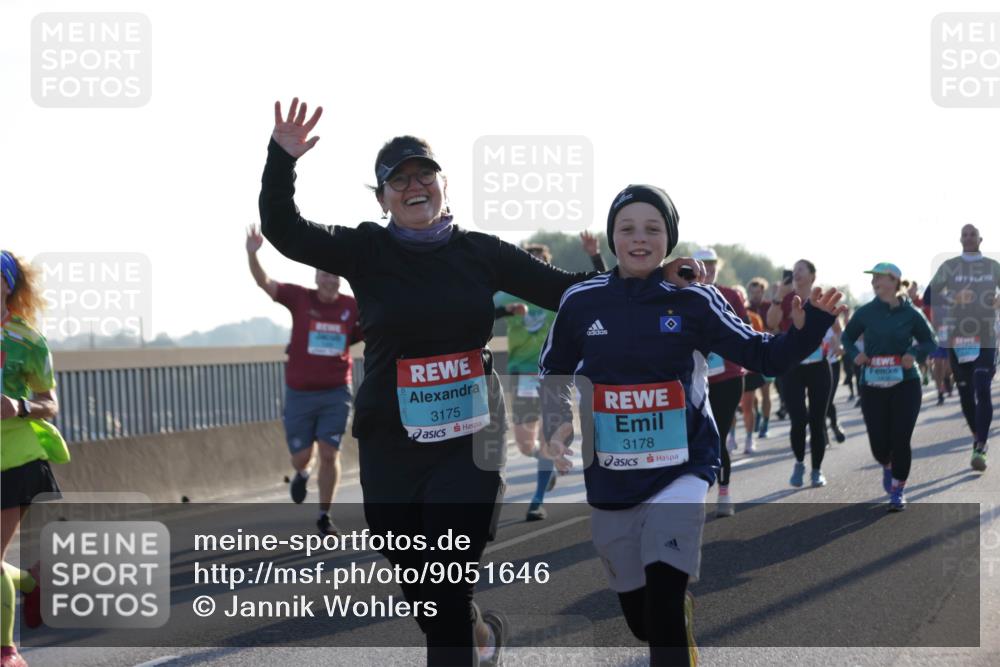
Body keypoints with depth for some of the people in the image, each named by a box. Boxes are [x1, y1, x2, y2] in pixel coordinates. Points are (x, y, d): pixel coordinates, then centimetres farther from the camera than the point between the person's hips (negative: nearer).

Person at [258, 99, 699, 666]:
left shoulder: (481, 252, 3)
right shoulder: (368, 252, 0)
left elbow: (563, 289, 8)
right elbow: (285, 233, -8)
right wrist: (283, 160, -23)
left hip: (469, 443, -1)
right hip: (391, 449, 1)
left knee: (448, 597, -7)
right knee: (422, 597, 12)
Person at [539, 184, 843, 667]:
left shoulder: (694, 301, -6)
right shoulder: (581, 302, 0)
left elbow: (765, 357, -2)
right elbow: (553, 372, 16)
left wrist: (809, 326, -19)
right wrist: (556, 426, 0)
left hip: (681, 469, -3)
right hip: (609, 478, 3)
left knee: (665, 601, -21)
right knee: (639, 617, 10)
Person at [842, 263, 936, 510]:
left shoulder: (910, 313, -3)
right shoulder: (865, 312, 0)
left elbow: (929, 342, 7)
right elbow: (848, 337, 13)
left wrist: (915, 354, -13)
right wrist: (855, 354, -7)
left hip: (905, 385, -1)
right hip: (873, 386, 1)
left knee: (901, 441, -6)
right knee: (879, 445, 0)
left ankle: (898, 490, 13)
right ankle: (887, 466, 37)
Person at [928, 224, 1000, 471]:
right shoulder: (949, 266, 5)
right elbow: (931, 294, 0)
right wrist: (951, 300, -18)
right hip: (957, 337, 1)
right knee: (965, 393, 6)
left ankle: (980, 449, -19)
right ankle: (979, 439, 26)